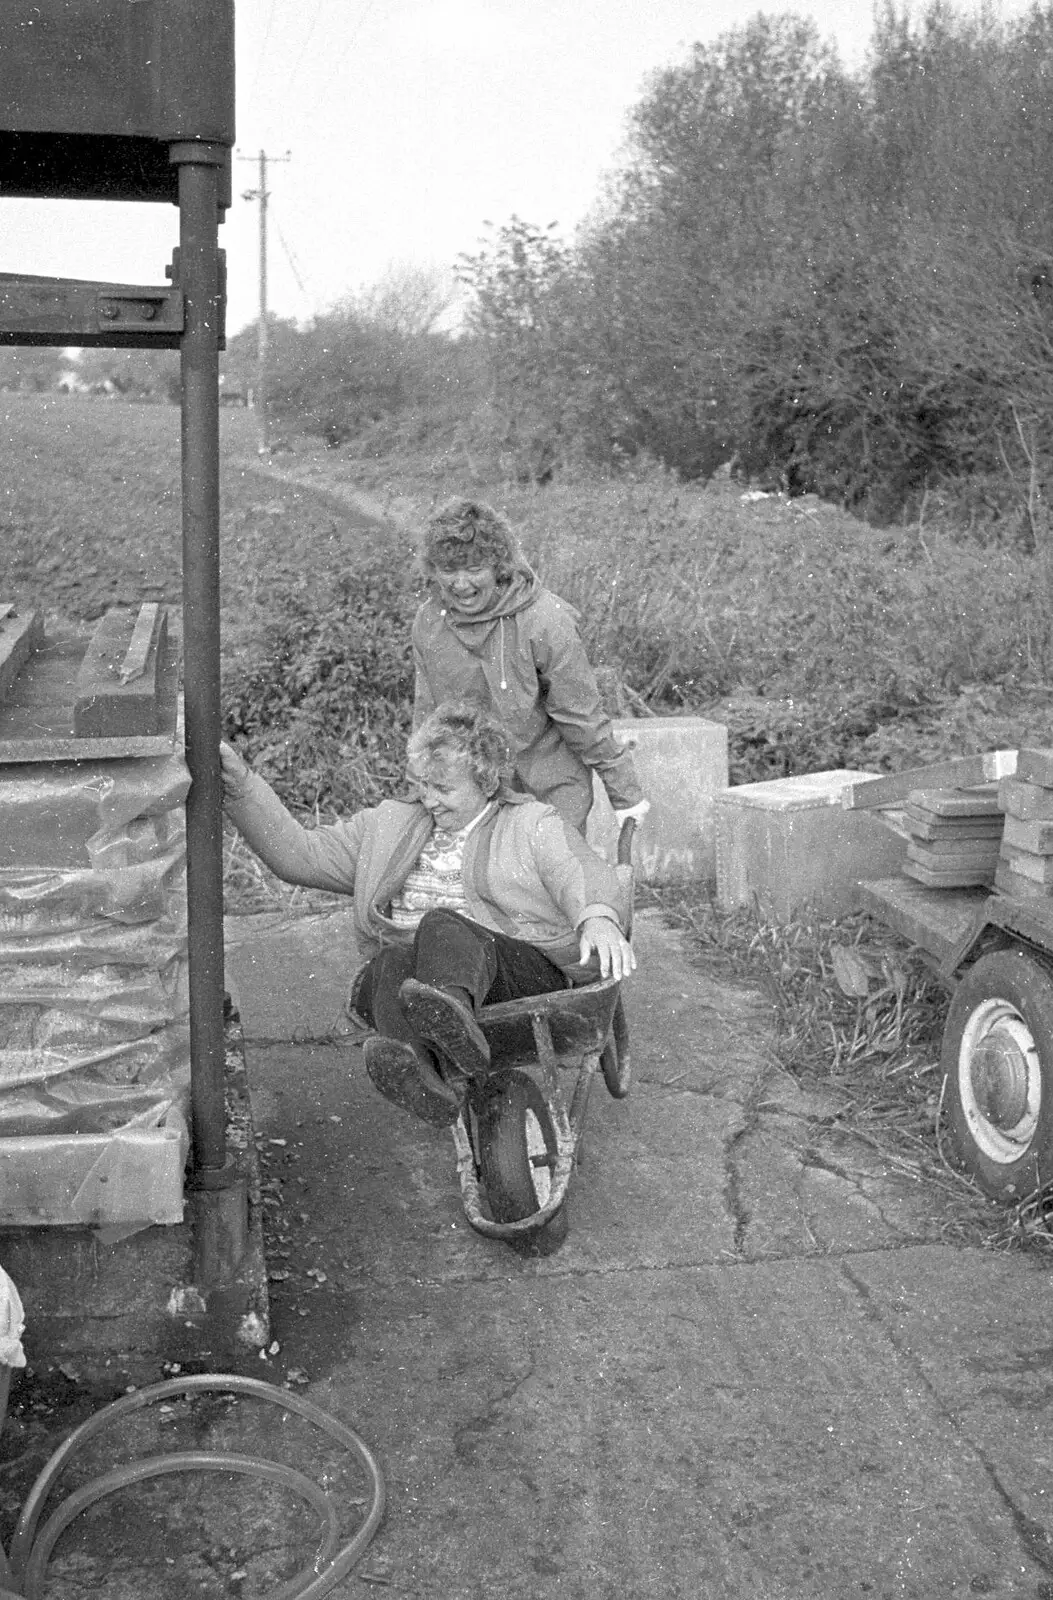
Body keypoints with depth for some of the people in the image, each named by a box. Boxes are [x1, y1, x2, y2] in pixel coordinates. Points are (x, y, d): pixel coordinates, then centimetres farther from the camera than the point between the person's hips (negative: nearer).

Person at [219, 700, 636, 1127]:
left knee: (443, 927, -34)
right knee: (394, 962, -34)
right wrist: (241, 786, 8)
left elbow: (588, 877, -2)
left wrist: (598, 917, -26)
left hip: (523, 969, -2)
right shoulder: (389, 825, 27)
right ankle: (429, 1078, -63)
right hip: (401, 975, 3)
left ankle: (450, 1014, -67)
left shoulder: (533, 825, 17)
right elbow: (299, 854, 21)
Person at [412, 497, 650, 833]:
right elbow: (426, 714, 8)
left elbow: (582, 717, -14)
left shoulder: (544, 623, -21)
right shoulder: (428, 622, -6)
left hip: (551, 793, -4)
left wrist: (625, 795, -7)